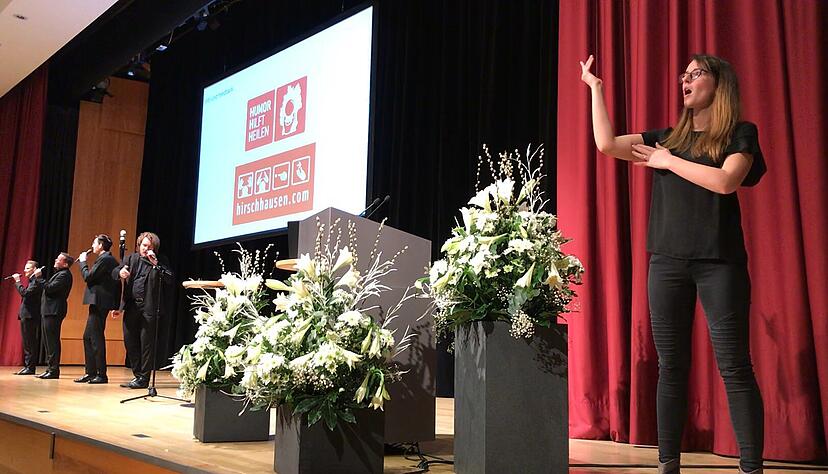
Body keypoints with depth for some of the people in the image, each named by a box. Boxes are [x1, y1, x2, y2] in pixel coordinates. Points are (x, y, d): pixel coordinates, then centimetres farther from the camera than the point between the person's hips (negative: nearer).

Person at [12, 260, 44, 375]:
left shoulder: (36, 281, -12)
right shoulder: (31, 281, 19)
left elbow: (24, 293, -23)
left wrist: (18, 281, -15)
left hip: (30, 316, -10)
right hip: (25, 315, 10)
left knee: (30, 342, -7)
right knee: (27, 343, 13)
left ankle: (30, 368, -5)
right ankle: (27, 366, 18)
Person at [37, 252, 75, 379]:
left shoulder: (64, 275, -13)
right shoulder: (60, 274, 20)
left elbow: (50, 288, -22)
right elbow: (50, 289, 20)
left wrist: (39, 277, -15)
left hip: (53, 312, -11)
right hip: (49, 311, 11)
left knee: (52, 342, -10)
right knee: (50, 342, 13)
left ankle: (53, 370, -8)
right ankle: (50, 369, 18)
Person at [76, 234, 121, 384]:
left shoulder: (104, 259, -13)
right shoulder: (109, 259, 18)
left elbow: (88, 277, -15)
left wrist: (83, 261, -4)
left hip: (99, 303, -10)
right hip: (98, 304, 10)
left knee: (96, 338, -6)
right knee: (88, 337, 14)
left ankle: (101, 375, -3)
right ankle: (91, 372, 18)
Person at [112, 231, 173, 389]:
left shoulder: (161, 261, 3)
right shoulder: (131, 258, 13)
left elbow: (169, 280, -10)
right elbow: (114, 272, 5)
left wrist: (155, 264, -17)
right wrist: (120, 272, -18)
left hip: (149, 308, -5)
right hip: (131, 306, 5)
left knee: (147, 343, -3)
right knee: (129, 341, 8)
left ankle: (143, 378, 5)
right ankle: (137, 375, 21)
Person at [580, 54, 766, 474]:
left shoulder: (741, 133, 4)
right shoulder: (665, 137, 15)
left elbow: (726, 181, -13)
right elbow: (606, 144, 6)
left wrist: (669, 161, -5)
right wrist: (596, 89, 10)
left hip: (719, 262, -4)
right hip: (667, 262, 4)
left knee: (734, 367, -5)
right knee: (671, 366, 6)